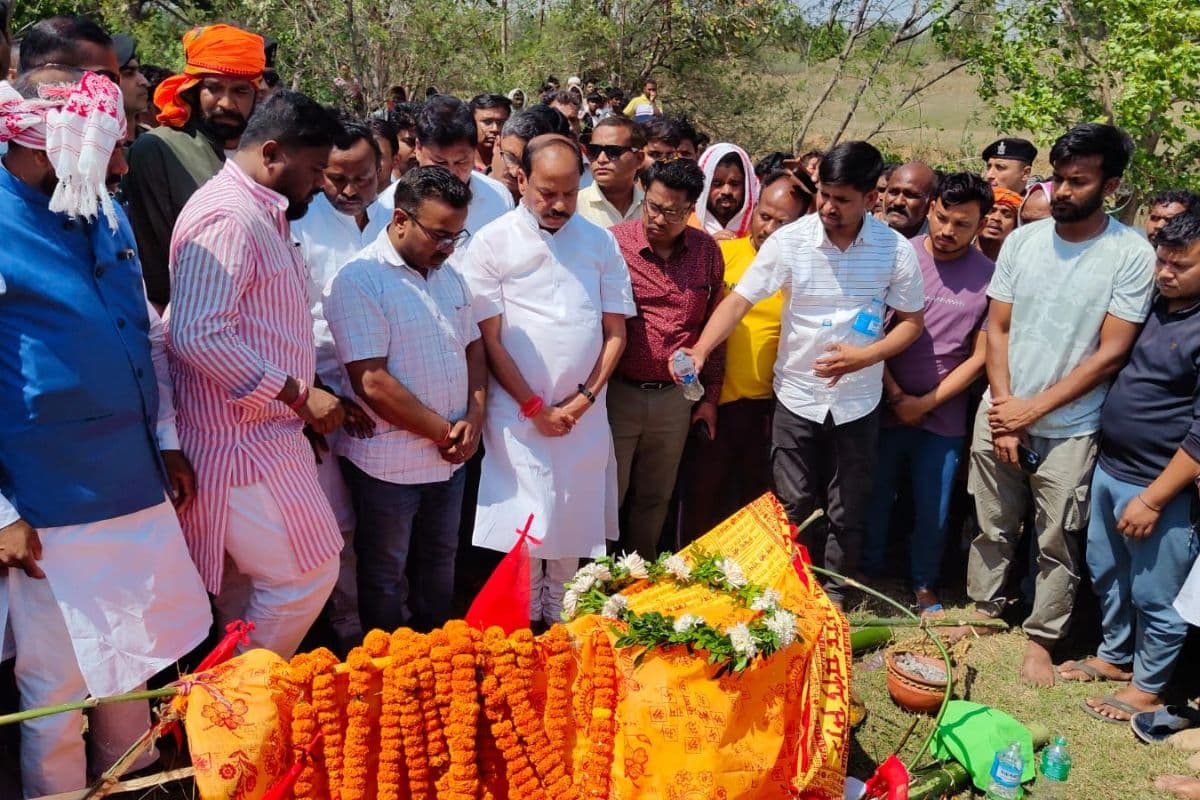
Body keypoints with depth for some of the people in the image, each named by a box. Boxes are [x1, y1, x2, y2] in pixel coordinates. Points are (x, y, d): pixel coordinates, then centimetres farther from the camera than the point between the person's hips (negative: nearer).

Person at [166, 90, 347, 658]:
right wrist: (300, 395, -21)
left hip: (264, 436, 10)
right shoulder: (226, 217, -17)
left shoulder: (264, 215, 16)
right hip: (242, 441, -10)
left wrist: (310, 396, 15)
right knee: (307, 574, -3)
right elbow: (198, 336, -27)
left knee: (245, 582, 18)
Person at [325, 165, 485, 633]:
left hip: (450, 456, 7)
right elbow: (372, 383, -21)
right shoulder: (359, 281, -16)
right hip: (389, 465, -7)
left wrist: (473, 419, -2)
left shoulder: (448, 275, 8)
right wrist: (443, 432, -14)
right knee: (385, 579, 12)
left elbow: (473, 347, 15)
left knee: (439, 568, 21)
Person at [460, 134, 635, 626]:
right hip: (519, 415, -2)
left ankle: (560, 624, 26)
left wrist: (584, 399, -5)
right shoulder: (492, 244, -4)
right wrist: (535, 408, -7)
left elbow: (616, 331, 6)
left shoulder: (600, 243, 5)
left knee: (572, 527, 10)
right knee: (522, 530, 1)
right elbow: (490, 340, -5)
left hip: (585, 414, 3)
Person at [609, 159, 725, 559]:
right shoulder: (614, 242, -9)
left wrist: (710, 396, 10)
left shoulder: (707, 251, 3)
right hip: (618, 392, -3)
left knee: (655, 499, 16)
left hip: (677, 397, 4)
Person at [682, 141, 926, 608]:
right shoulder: (789, 241, -11)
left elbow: (912, 320, 1)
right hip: (796, 397, -1)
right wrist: (701, 350, -28)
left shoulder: (896, 250, -8)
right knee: (796, 508, 9)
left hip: (857, 401, 1)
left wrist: (864, 356, -17)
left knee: (847, 511, 13)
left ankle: (834, 596, 33)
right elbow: (739, 299, -12)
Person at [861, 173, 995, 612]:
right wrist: (896, 395, -8)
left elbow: (980, 355, -3)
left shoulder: (989, 276, -5)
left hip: (943, 418, 0)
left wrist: (927, 403, -8)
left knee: (933, 509, 11)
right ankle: (868, 572, 34)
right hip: (885, 408, 0)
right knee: (875, 496, 13)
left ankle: (925, 584, 32)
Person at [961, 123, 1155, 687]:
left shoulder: (1131, 255, -9)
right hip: (1001, 415, 3)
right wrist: (1004, 409, -6)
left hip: (1069, 430, -3)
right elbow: (997, 329, 3)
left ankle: (1041, 640, 25)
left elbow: (1110, 353, -10)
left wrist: (1034, 408, -12)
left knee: (1057, 542, 8)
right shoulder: (1022, 240, 0)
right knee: (992, 528, 16)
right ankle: (984, 609, 35)